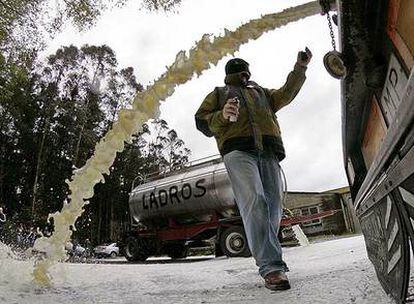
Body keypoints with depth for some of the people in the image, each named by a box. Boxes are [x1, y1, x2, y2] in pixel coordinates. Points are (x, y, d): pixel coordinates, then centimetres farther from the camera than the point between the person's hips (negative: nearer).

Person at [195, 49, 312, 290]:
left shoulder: (261, 92, 39)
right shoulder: (218, 93, 28)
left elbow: (286, 94, 27)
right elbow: (202, 122, 15)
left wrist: (300, 68, 17)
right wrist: (222, 116, -6)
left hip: (269, 152, 4)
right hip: (238, 150, -4)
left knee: (273, 205, -5)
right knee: (254, 200, -23)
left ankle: (269, 261, 6)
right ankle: (272, 266, -27)